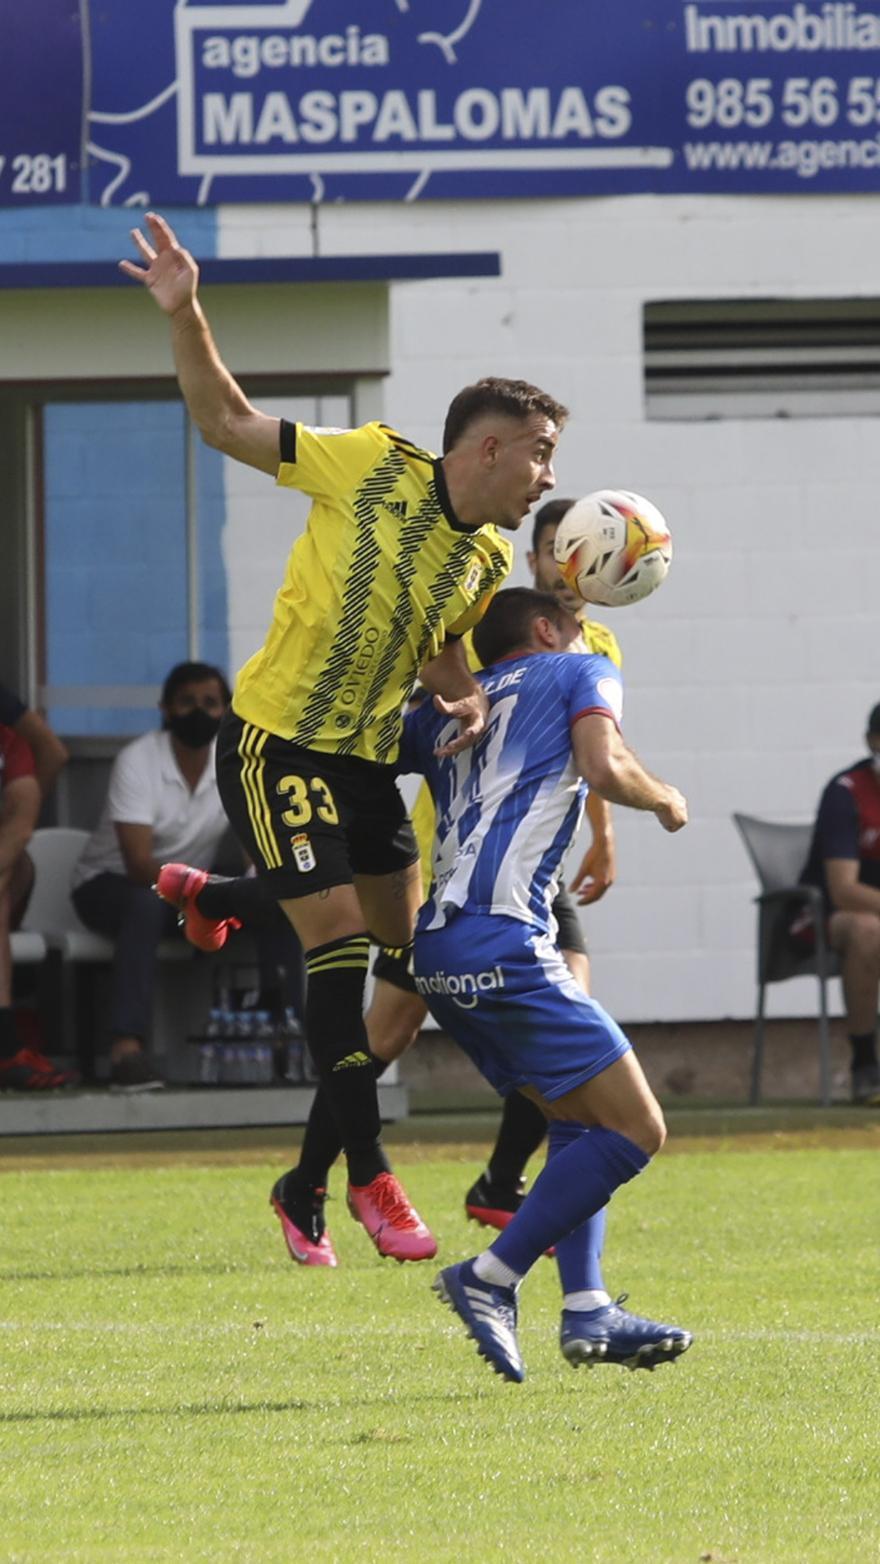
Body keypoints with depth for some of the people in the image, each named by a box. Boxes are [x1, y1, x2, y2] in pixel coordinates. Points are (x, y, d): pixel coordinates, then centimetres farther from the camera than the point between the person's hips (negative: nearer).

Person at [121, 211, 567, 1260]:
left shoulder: (488, 561, 4)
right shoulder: (373, 466, -13)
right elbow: (228, 425, -8)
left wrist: (466, 696, -5)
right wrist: (183, 316, -21)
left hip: (366, 758, 7)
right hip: (276, 736, -7)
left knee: (400, 936, 12)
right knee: (340, 937, -13)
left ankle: (211, 897, 42)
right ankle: (368, 1179, -7)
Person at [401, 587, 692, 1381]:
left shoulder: (450, 710, 26)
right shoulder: (580, 673, 11)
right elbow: (603, 767, -6)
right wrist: (664, 798, 11)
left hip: (440, 955, 8)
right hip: (505, 941, -8)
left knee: (580, 1119, 18)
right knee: (634, 1129, -5)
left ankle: (587, 1308, 7)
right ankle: (492, 1278, -9)